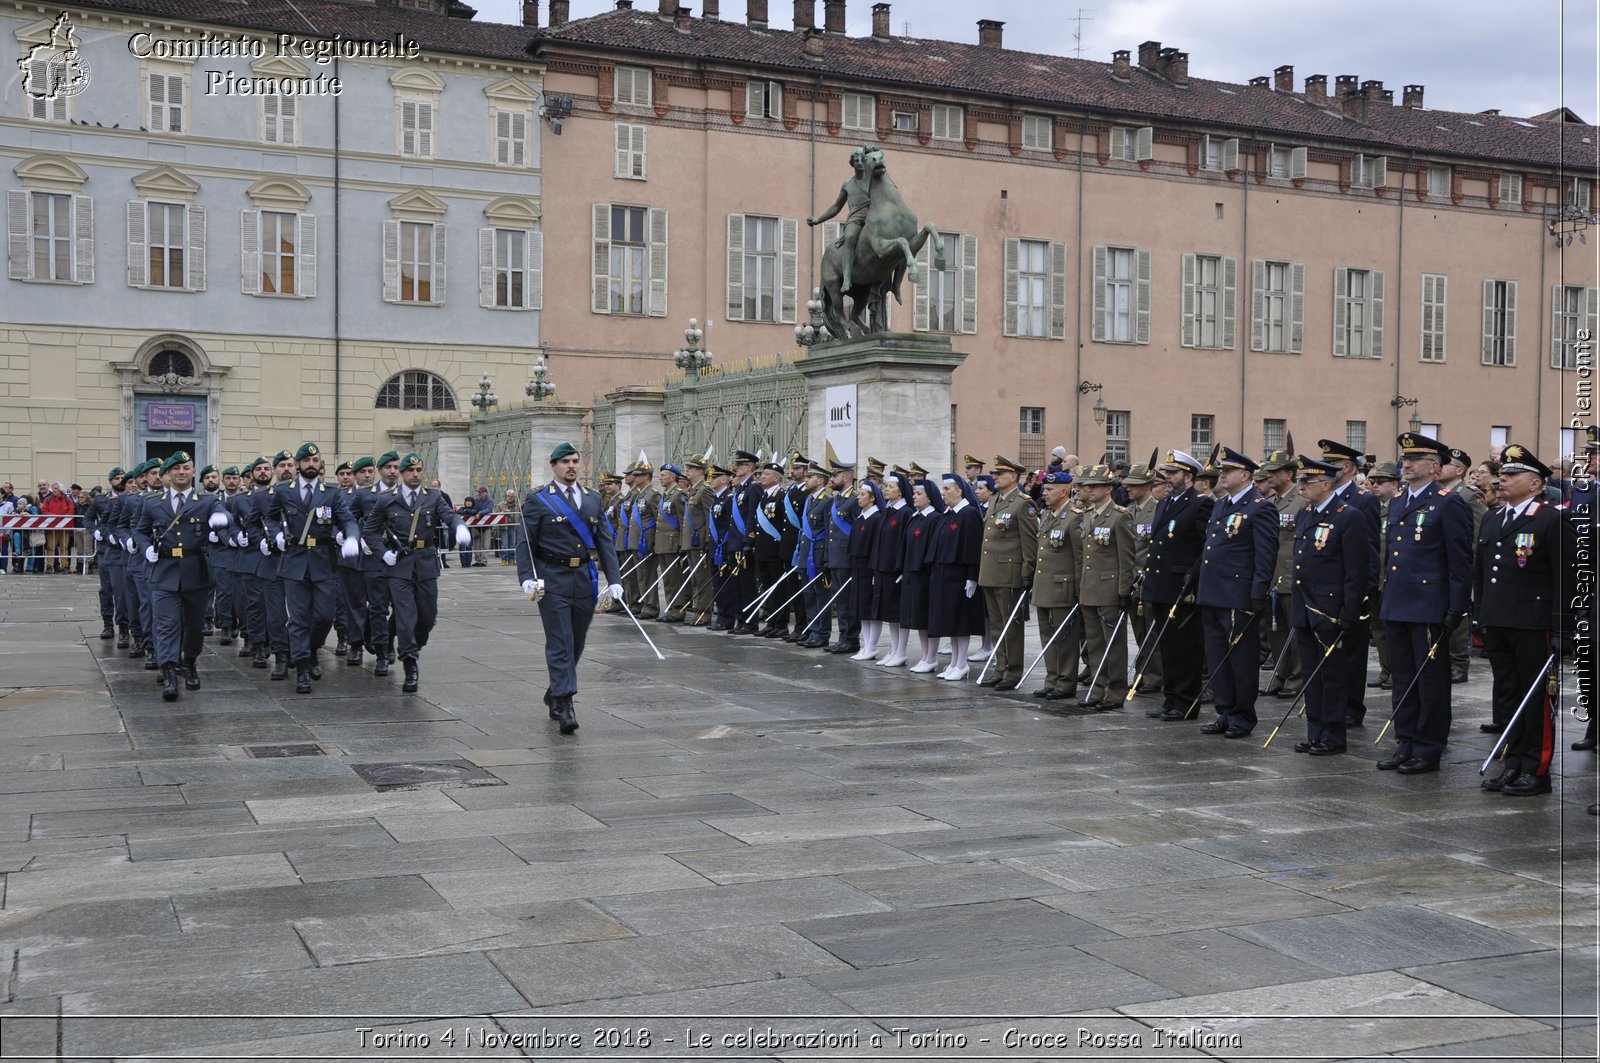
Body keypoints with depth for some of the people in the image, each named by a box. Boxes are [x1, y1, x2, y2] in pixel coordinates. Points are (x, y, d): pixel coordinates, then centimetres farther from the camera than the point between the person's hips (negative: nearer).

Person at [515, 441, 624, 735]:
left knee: (576, 643, 12)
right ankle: (564, 705, -10)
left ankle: (554, 693, 30)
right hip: (553, 581, -5)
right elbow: (525, 543, -3)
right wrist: (527, 578, -16)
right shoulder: (537, 500, 0)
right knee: (560, 643, -9)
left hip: (586, 580, 5)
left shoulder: (593, 499, 12)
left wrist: (613, 579, 3)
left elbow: (605, 541, 11)